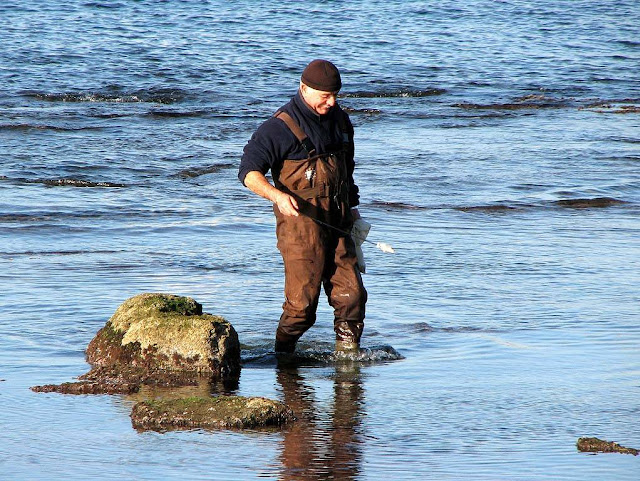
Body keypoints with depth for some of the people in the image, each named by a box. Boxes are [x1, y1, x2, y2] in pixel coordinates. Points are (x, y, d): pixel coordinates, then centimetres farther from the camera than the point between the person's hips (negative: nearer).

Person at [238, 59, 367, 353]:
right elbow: (248, 172, -14)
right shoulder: (281, 127, -11)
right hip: (301, 223, -7)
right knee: (302, 301, -8)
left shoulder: (339, 119, 13)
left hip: (337, 225, 7)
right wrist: (278, 196, -29)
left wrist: (352, 205, 23)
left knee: (352, 295, 2)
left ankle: (348, 353, 15)